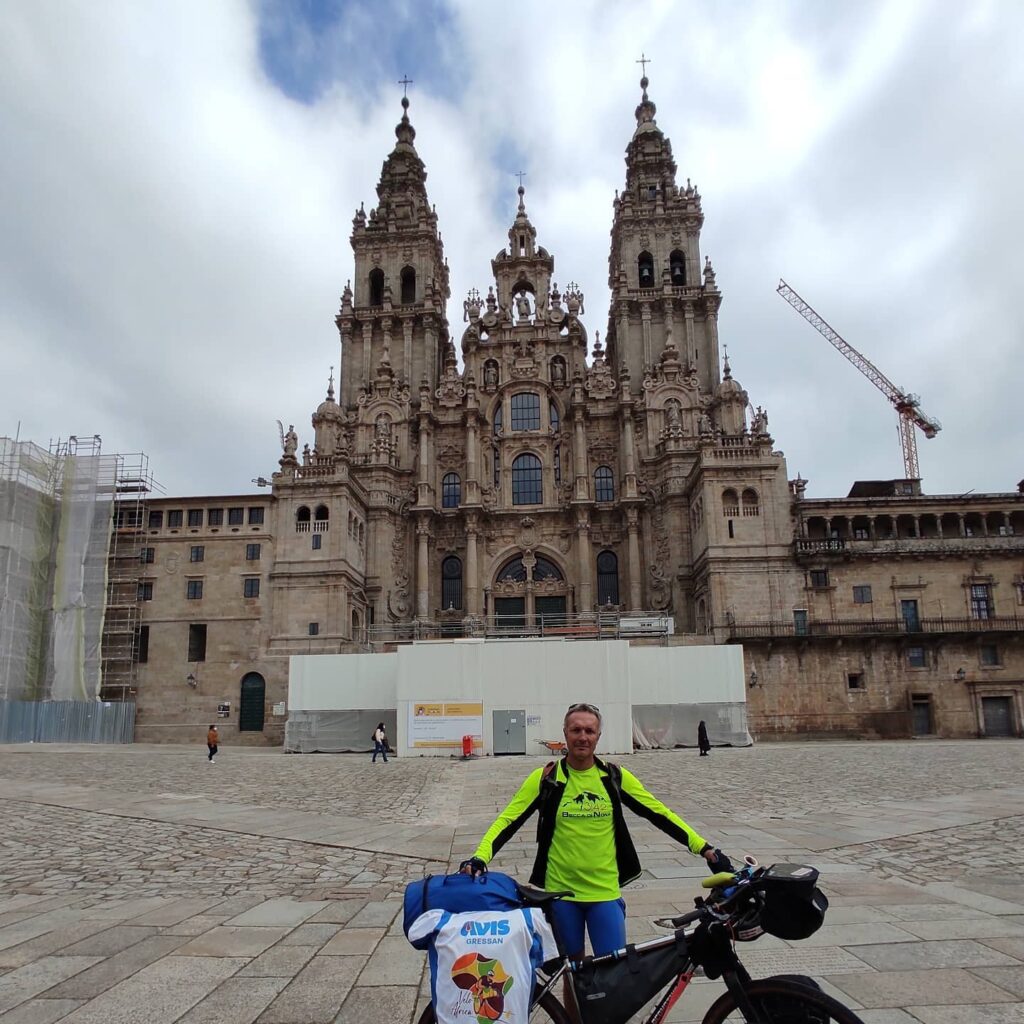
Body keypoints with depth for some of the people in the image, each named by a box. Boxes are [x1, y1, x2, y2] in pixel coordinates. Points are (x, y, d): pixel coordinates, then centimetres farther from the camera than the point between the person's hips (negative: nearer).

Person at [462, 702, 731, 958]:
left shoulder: (614, 776, -2)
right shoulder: (546, 778, -6)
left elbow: (659, 814, 0)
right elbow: (509, 820, -8)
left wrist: (705, 849, -6)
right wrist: (479, 858, -23)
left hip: (605, 892, 0)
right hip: (560, 892, 0)